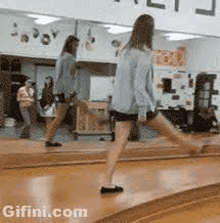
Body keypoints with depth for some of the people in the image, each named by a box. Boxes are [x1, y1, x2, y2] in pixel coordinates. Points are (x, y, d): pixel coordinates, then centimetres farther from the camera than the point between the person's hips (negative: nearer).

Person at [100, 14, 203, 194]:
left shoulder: (125, 51, 6)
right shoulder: (144, 54, -17)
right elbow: (139, 83, -24)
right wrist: (143, 110, -23)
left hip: (121, 105, 6)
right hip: (139, 105, -6)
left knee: (119, 143, 6)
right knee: (168, 130, 14)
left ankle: (107, 183, 2)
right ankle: (197, 147, 37)